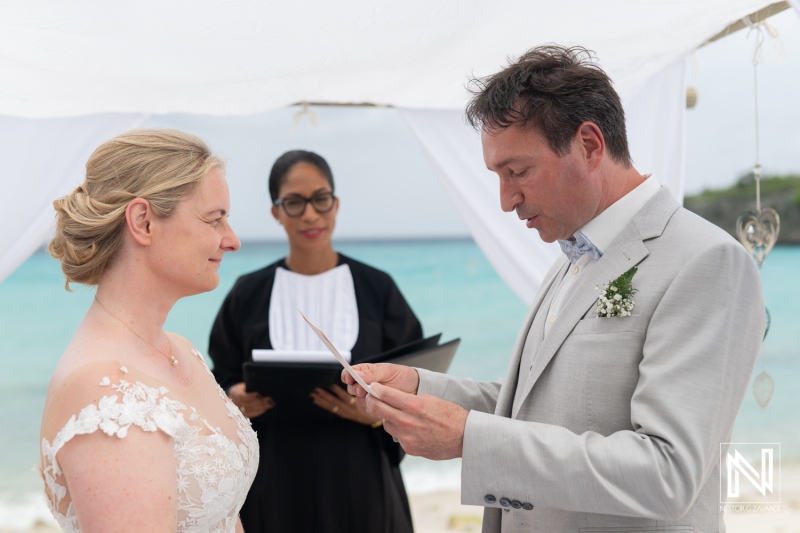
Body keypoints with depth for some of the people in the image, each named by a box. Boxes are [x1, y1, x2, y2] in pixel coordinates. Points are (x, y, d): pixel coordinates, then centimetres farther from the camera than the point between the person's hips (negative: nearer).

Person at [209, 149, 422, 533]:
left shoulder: (377, 289, 0)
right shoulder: (248, 295, 3)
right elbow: (222, 385, 7)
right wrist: (236, 400, -15)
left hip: (360, 484, 0)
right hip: (276, 486, 0)